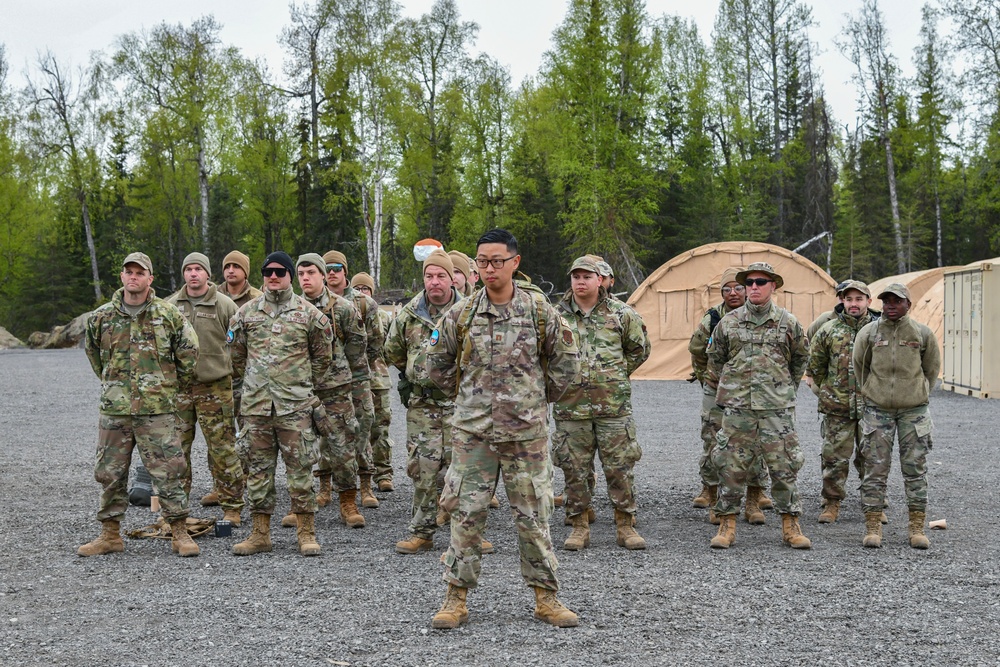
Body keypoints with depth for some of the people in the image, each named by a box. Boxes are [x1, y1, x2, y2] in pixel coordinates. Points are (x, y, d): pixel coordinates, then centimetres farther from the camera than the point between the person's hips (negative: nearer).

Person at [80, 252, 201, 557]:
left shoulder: (169, 315, -1)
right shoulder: (101, 317, 5)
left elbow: (189, 352, 8)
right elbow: (93, 352, 22)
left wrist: (172, 385, 12)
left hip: (158, 409, -2)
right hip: (114, 409, 3)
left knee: (168, 471, -2)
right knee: (109, 473, 8)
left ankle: (179, 534, 7)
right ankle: (110, 535, 20)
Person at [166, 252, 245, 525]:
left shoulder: (225, 305, -1)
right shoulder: (171, 306, 9)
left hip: (214, 387, -3)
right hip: (178, 386, 4)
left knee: (223, 447, -3)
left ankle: (232, 506, 6)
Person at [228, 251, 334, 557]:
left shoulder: (308, 313, 3)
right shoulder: (246, 313, 8)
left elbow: (322, 356, 13)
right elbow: (237, 355, 18)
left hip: (295, 404, -2)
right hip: (256, 404, 2)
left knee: (300, 466, -1)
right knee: (259, 467, 7)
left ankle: (307, 533, 7)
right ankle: (260, 534, 14)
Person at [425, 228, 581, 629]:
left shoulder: (540, 310, -1)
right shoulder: (461, 314, 1)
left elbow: (566, 359, 10)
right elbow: (437, 363, 15)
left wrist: (544, 398, 10)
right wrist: (463, 394, 12)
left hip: (526, 430, -1)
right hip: (472, 430, 1)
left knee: (532, 515, 5)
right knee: (466, 514, 3)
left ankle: (545, 598, 16)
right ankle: (456, 599, 12)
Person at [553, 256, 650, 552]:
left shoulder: (621, 314, 3)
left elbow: (640, 348, 15)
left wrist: (616, 374, 11)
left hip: (613, 404, -1)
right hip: (570, 405, 1)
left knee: (620, 467, 2)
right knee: (575, 470, 5)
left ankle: (626, 527, 13)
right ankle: (579, 527, 17)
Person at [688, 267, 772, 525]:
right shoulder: (711, 319, -4)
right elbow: (697, 351, 9)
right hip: (717, 394, 0)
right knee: (713, 448, 0)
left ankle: (754, 502, 12)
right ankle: (714, 503, 10)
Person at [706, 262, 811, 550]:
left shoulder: (788, 323, 4)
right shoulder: (728, 322, 6)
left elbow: (801, 358, 18)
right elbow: (715, 357, 18)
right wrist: (723, 389, 15)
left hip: (777, 408, -1)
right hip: (737, 407, 1)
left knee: (784, 466, 1)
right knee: (730, 467, 1)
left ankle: (790, 525, 11)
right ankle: (727, 524, 11)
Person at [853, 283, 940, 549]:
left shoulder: (922, 333, -1)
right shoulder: (868, 332, -1)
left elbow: (932, 368, 12)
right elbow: (859, 366, 11)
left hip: (913, 410, 0)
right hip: (877, 410, 0)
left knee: (915, 468, 2)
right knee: (875, 468, 0)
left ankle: (917, 527, 9)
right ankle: (872, 526, 6)